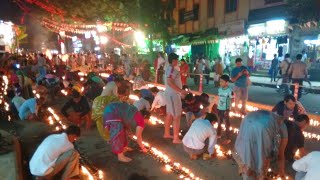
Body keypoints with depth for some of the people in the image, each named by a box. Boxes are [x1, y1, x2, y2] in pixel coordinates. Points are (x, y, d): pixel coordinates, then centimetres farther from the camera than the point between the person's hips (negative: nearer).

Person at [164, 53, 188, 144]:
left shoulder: (170, 68, 13)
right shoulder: (171, 69, -18)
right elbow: (169, 82, -29)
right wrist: (181, 90, -27)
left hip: (171, 94, 10)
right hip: (173, 95, -10)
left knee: (169, 115, 18)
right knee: (177, 116, -5)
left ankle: (167, 134, 29)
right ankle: (176, 138, 2)